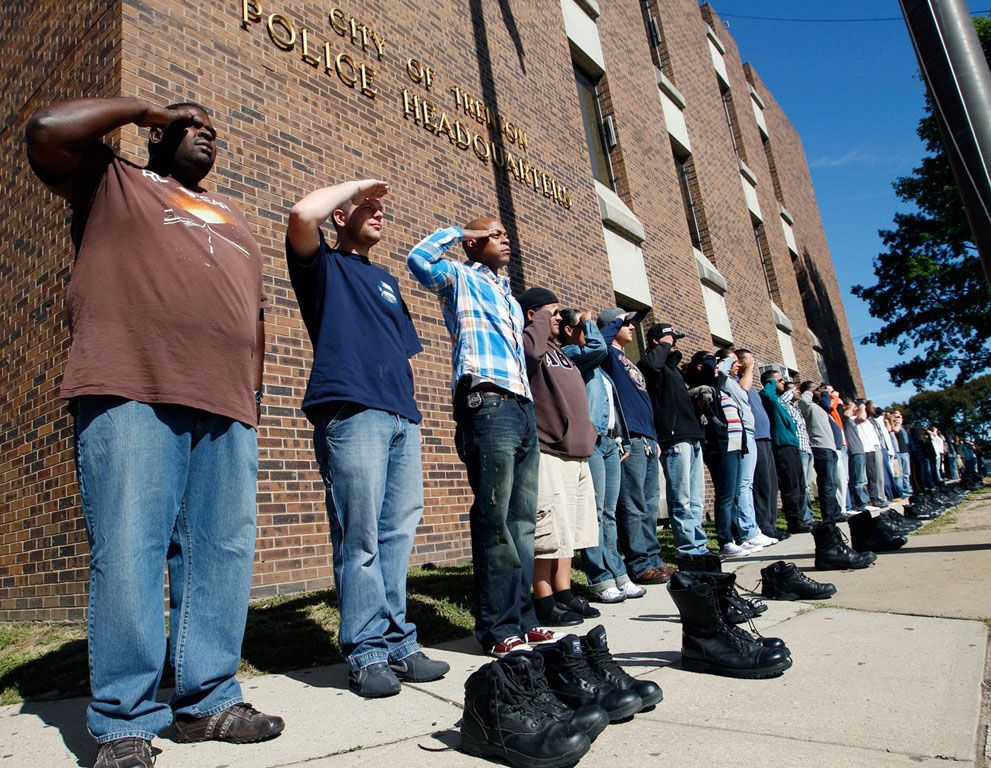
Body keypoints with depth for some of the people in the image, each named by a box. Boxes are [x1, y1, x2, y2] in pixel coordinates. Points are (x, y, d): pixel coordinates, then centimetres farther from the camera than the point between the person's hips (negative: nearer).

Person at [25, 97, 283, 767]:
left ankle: (207, 701, 12)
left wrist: (254, 395, 17)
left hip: (227, 408, 5)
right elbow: (49, 131, 1)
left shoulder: (233, 218, 31)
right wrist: (139, 107, 16)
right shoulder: (113, 182, 21)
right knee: (127, 553, -8)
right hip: (130, 393, -4)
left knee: (224, 554, 1)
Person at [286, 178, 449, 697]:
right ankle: (368, 654, 2)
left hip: (402, 416, 7)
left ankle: (398, 644, 12)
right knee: (359, 539, -6)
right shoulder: (324, 265, 11)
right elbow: (302, 215, -12)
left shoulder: (386, 280, 30)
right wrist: (357, 185, 3)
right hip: (351, 411, -6)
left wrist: (409, 403, 17)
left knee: (396, 534, 5)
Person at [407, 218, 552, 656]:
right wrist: (459, 231, 5)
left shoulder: (508, 296, 30)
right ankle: (498, 628, -2)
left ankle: (522, 618, 14)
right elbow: (419, 258, -11)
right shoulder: (461, 280, 9)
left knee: (522, 521, 7)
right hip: (488, 405, -8)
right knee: (494, 522, -9)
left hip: (523, 406, 8)